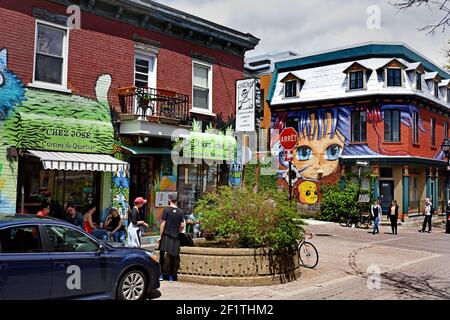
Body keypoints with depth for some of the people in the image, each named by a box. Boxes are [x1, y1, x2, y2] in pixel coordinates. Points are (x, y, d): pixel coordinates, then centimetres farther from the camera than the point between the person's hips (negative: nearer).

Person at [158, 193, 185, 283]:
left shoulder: (166, 210, -7)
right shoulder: (181, 212, 2)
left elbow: (163, 224, -8)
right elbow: (182, 225, 0)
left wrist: (160, 236, -4)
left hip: (166, 236, -3)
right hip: (175, 238, 3)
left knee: (162, 255, 8)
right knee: (172, 257, 9)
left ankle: (161, 275, 6)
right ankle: (171, 276, 12)